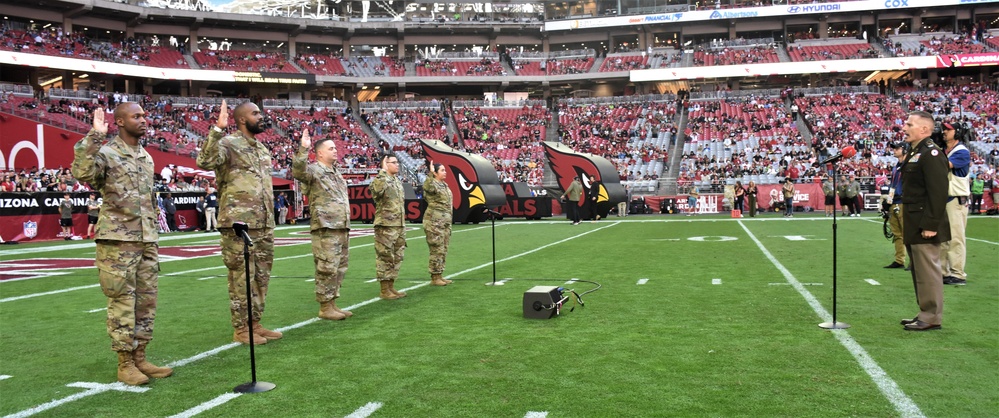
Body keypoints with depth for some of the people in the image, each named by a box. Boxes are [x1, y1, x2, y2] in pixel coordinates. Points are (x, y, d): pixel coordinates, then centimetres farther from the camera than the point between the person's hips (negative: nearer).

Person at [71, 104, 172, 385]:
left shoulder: (147, 157, 16)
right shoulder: (106, 153, -6)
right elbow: (82, 173, -27)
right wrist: (94, 136, -28)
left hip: (147, 241, 7)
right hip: (117, 240, -7)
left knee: (146, 301, 10)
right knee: (122, 302, -1)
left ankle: (139, 358, 20)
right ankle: (125, 364, 8)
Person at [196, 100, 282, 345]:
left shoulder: (263, 149, 17)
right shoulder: (229, 143, -7)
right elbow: (205, 161, -27)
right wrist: (218, 128, -31)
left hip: (264, 226, 8)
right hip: (239, 224, -8)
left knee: (261, 277, 13)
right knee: (242, 278, -1)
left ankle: (255, 324, 23)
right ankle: (240, 329, 8)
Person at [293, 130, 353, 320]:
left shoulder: (336, 172, 20)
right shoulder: (314, 170, -7)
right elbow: (298, 171, -31)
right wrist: (303, 148, -37)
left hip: (342, 228, 9)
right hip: (325, 228, -9)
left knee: (339, 269, 13)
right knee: (327, 269, -6)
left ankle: (332, 303, 22)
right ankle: (325, 307, 2)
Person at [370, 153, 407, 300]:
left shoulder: (398, 181, 17)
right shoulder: (381, 179, -10)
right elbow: (377, 190, -36)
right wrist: (383, 171, -28)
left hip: (399, 226, 9)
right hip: (385, 226, -9)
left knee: (396, 257, 13)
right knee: (385, 257, -3)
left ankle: (391, 287, 22)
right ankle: (384, 290, 3)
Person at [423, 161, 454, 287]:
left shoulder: (444, 185, 17)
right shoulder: (432, 184, -10)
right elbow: (427, 187, -37)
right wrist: (430, 173, -41)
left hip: (445, 221, 9)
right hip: (434, 221, -9)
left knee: (443, 250, 11)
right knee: (437, 250, -7)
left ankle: (439, 275, 19)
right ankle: (434, 278, -1)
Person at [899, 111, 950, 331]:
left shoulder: (931, 153, -15)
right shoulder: (914, 153, 16)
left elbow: (938, 192, -21)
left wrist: (930, 224, -23)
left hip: (925, 226, -10)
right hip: (913, 226, 10)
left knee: (928, 271, -3)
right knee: (919, 272, 15)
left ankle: (931, 318, 5)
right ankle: (925, 313, 24)